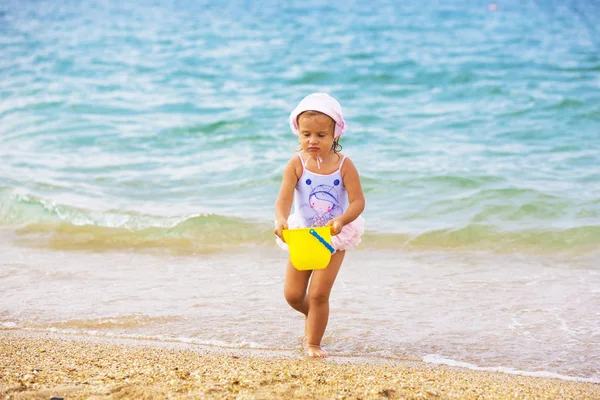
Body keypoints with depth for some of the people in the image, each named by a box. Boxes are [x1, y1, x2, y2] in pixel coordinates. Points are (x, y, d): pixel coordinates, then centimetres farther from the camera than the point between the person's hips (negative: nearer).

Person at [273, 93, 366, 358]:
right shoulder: (296, 164, -14)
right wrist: (281, 219, -44)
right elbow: (284, 198, -23)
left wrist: (342, 220, -37)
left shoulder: (344, 165, -14)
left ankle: (313, 343, 12)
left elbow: (357, 201, -17)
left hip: (334, 237, -2)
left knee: (319, 293, -7)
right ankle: (312, 315, 42)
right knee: (292, 295, 8)